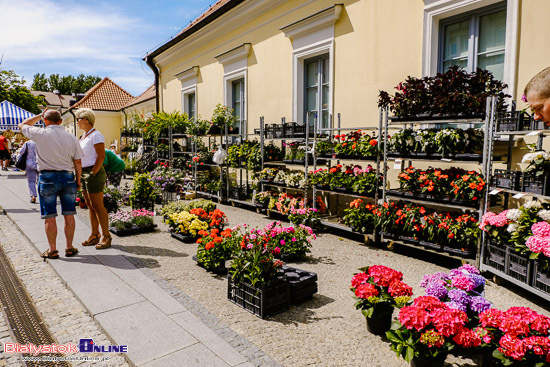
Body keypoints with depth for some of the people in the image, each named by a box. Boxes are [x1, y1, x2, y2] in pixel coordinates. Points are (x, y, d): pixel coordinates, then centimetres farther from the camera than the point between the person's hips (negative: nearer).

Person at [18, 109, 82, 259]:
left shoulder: (41, 134, -6)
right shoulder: (71, 137, 2)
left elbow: (22, 125, 15)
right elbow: (78, 162, 4)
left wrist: (39, 116, 20)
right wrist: (78, 179, 13)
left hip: (47, 177, -3)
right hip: (68, 176, 3)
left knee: (49, 217, 4)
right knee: (69, 215, 9)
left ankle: (52, 250, 10)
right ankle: (69, 248, 15)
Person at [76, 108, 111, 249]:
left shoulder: (96, 135, -12)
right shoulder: (84, 135, 17)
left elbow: (101, 156, -18)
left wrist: (93, 173, -19)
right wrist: (81, 174, 15)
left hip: (94, 173, -10)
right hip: (84, 173, 10)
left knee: (98, 206, -7)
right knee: (90, 206, 12)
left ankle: (106, 237, 0)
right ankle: (94, 236, 19)